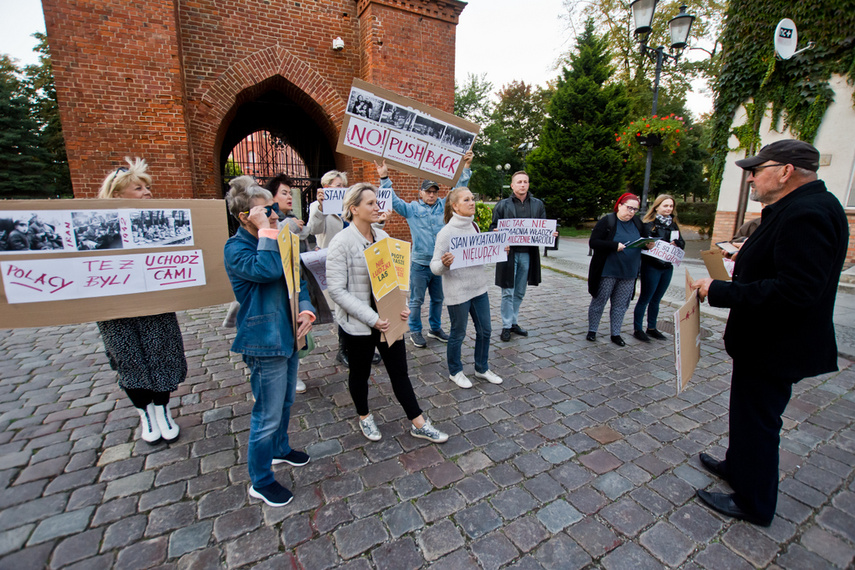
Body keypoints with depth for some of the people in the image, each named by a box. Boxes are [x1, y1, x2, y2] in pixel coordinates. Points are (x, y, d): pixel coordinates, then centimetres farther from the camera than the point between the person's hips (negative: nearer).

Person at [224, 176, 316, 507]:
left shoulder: (273, 241, 8)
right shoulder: (236, 248, -15)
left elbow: (296, 277, 10)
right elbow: (267, 270, -34)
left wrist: (306, 309, -6)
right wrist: (266, 231, -26)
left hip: (288, 335, 8)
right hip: (264, 341, -8)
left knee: (285, 401, 25)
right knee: (268, 415, 4)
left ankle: (280, 449, 49)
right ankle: (260, 482, 25)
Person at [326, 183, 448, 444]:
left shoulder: (382, 236, 3)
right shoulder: (341, 242, -15)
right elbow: (336, 289, -18)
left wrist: (401, 305, -6)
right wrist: (372, 318, -22)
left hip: (388, 318, 5)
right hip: (358, 323, -4)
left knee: (400, 371, 12)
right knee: (360, 373, 17)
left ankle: (418, 423, 26)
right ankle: (364, 417, 43)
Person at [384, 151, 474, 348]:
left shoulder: (443, 206, 7)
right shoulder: (412, 209, 0)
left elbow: (459, 190, 8)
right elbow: (393, 199, -5)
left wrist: (466, 167, 1)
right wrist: (384, 178, -14)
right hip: (420, 263, -3)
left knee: (438, 299, 16)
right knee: (417, 300, 6)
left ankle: (435, 328, 34)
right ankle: (415, 331, 22)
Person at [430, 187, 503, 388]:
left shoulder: (474, 226, 5)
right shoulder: (446, 232, -17)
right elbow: (434, 267, -16)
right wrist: (444, 263, -37)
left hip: (479, 288, 7)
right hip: (458, 292, -7)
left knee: (485, 330, 17)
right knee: (458, 334, 9)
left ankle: (482, 368, 38)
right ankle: (455, 372, 33)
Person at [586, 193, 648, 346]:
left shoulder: (637, 222, 9)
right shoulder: (607, 221, -8)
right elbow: (593, 242, -14)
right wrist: (615, 245, -24)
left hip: (629, 272, 5)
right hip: (607, 271, -5)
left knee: (621, 305, 10)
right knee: (599, 301, 5)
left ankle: (615, 334, 22)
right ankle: (592, 331, 19)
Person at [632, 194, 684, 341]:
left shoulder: (673, 224, 13)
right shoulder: (649, 224, -7)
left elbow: (682, 243, 9)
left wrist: (676, 243, -14)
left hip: (667, 267, 6)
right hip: (652, 267, -6)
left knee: (656, 300, 14)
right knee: (645, 299, -1)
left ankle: (651, 328, 25)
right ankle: (637, 329, 9)